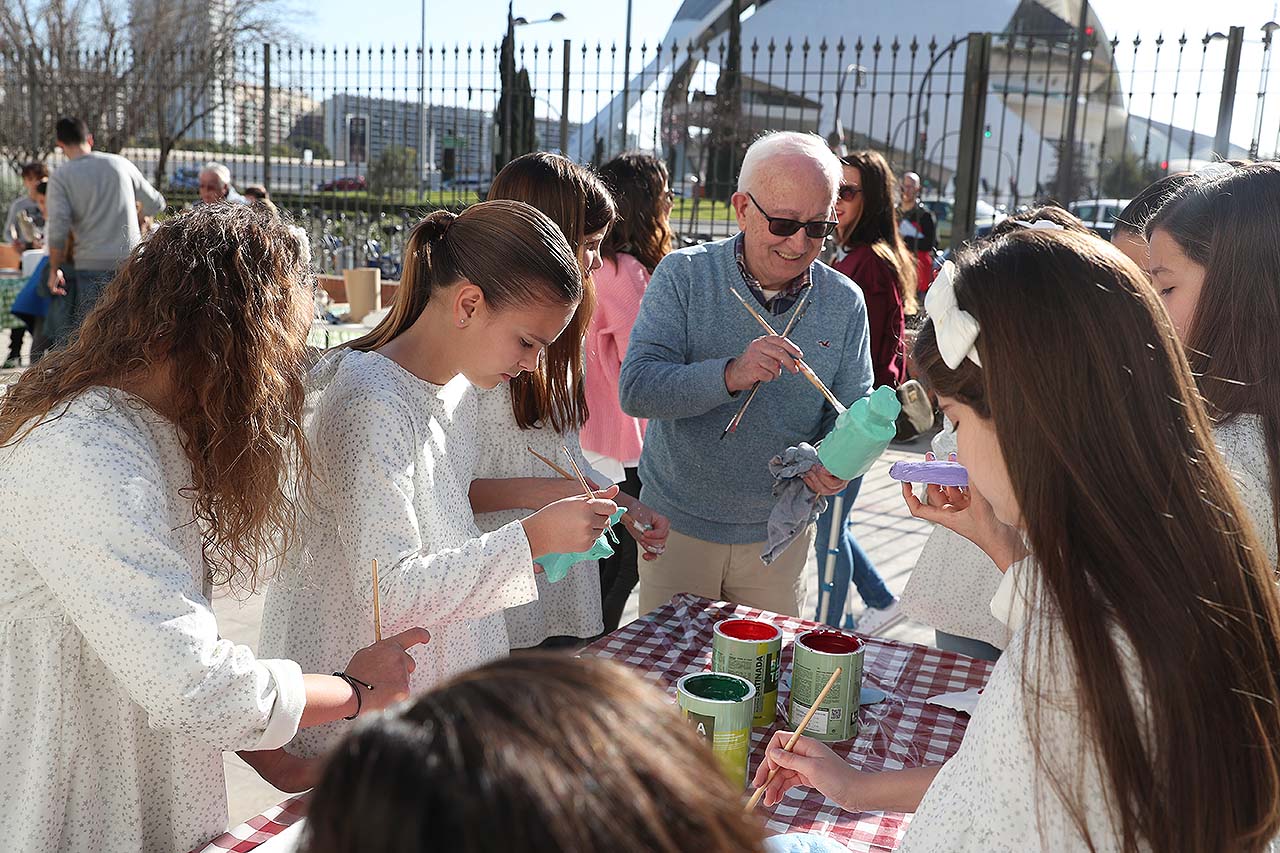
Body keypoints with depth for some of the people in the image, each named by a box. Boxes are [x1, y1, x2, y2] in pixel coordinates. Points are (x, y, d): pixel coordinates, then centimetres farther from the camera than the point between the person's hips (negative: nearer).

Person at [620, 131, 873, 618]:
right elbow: (635, 389, -19)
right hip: (678, 524, -1)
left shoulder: (844, 303, -3)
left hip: (778, 533, 2)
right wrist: (730, 375, -34)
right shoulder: (684, 276, -10)